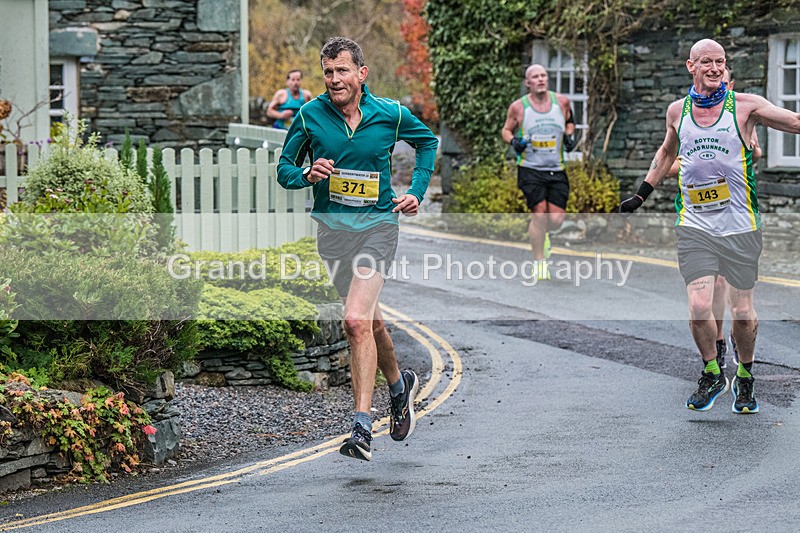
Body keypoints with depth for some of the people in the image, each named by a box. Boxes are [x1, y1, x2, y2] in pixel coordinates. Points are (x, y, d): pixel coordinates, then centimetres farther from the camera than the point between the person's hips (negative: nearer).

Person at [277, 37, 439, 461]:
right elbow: (284, 169, 4)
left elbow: (427, 141, 15)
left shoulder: (390, 115, -5)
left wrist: (416, 192, 5)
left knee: (356, 321, -19)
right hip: (331, 227, 3)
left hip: (377, 224, -3)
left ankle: (362, 427, -20)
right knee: (370, 320, 18)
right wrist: (307, 175, -18)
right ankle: (399, 385, 46)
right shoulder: (309, 116, -4)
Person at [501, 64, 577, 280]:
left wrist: (570, 135, 2)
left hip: (556, 170, 2)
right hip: (530, 170, -2)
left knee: (556, 219, -5)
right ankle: (540, 263, 1)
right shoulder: (518, 107, -4)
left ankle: (541, 233, 32)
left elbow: (569, 122, 22)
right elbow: (506, 130, 11)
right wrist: (513, 141, -10)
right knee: (539, 214, -14)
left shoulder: (561, 101, 2)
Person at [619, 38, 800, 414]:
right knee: (699, 307, -11)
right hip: (694, 225, 1)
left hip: (740, 226, -1)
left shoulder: (745, 106, -2)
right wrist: (641, 194, 28)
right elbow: (666, 152, 27)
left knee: (742, 311, 3)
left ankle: (745, 377, 27)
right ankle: (711, 373, 13)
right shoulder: (677, 111, 8)